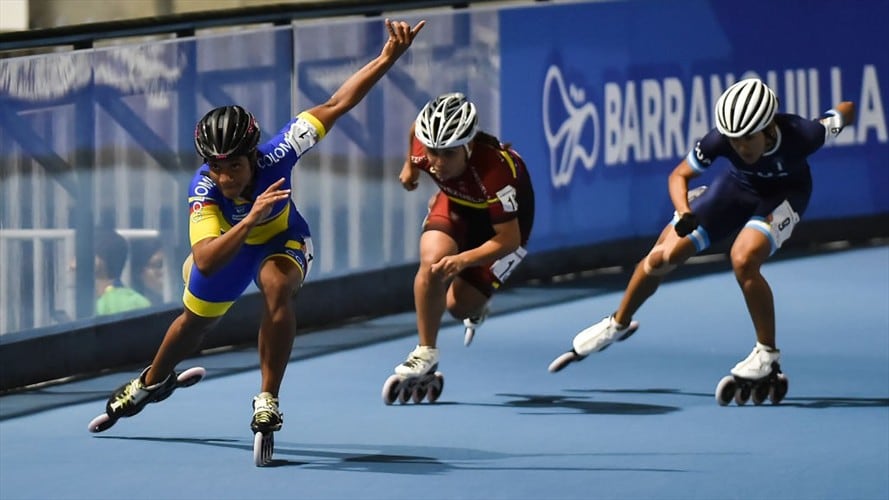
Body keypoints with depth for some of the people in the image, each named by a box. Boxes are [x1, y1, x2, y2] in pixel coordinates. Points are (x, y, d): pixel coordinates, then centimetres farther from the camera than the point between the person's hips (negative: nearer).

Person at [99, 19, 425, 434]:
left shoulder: (274, 158, -39)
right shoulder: (204, 190, -41)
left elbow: (334, 106, -34)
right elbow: (206, 262, -53)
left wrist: (389, 57, -42)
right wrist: (251, 219, -66)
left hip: (281, 240, -1)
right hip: (226, 246, 1)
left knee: (277, 288, -34)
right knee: (195, 321, 21)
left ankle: (268, 399, -21)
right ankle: (153, 382, 56)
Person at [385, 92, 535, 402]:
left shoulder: (494, 170, -43)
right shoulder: (423, 149, -29)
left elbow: (508, 240, -36)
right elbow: (415, 129, -1)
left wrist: (464, 259, -50)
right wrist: (409, 166, 17)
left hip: (503, 216, -3)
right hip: (456, 201, 4)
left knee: (459, 305, -7)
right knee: (432, 264, -26)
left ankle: (475, 307, 33)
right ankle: (425, 354, -9)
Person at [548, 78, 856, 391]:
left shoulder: (801, 135, -39)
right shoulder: (721, 140, -33)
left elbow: (846, 111, -19)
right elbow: (679, 175, -18)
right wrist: (684, 214, -38)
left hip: (785, 193, -3)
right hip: (738, 186, 3)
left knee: (743, 260, -30)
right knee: (662, 257, 0)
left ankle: (768, 354, -9)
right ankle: (618, 324, 29)